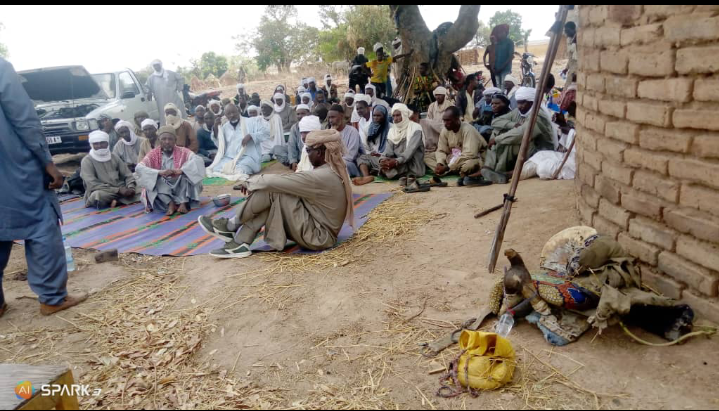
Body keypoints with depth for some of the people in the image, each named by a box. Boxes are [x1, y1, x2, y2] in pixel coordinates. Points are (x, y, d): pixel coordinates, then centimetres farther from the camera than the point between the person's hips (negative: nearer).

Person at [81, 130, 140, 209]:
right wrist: (118, 190, -23)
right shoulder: (87, 161, -3)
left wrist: (131, 188, -16)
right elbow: (93, 185, -15)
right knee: (97, 195, -39)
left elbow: (128, 175, 8)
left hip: (119, 190, 4)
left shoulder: (114, 157, 12)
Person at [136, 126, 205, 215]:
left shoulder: (183, 152, -4)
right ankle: (170, 203, -36)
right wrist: (159, 172, -35)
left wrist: (181, 170, -39)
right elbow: (139, 168, -18)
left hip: (180, 188, 0)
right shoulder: (153, 154, -2)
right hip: (162, 189, 0)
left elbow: (198, 160, -23)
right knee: (155, 177, -26)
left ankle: (183, 203, -33)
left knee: (185, 173, -25)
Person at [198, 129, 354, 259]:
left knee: (272, 190, -16)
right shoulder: (332, 170, 6)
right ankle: (240, 243, -1)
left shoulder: (321, 176, -24)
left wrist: (251, 182, -3)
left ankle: (232, 226, 0)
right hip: (321, 231, 9)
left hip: (317, 236, -9)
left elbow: (275, 181, -22)